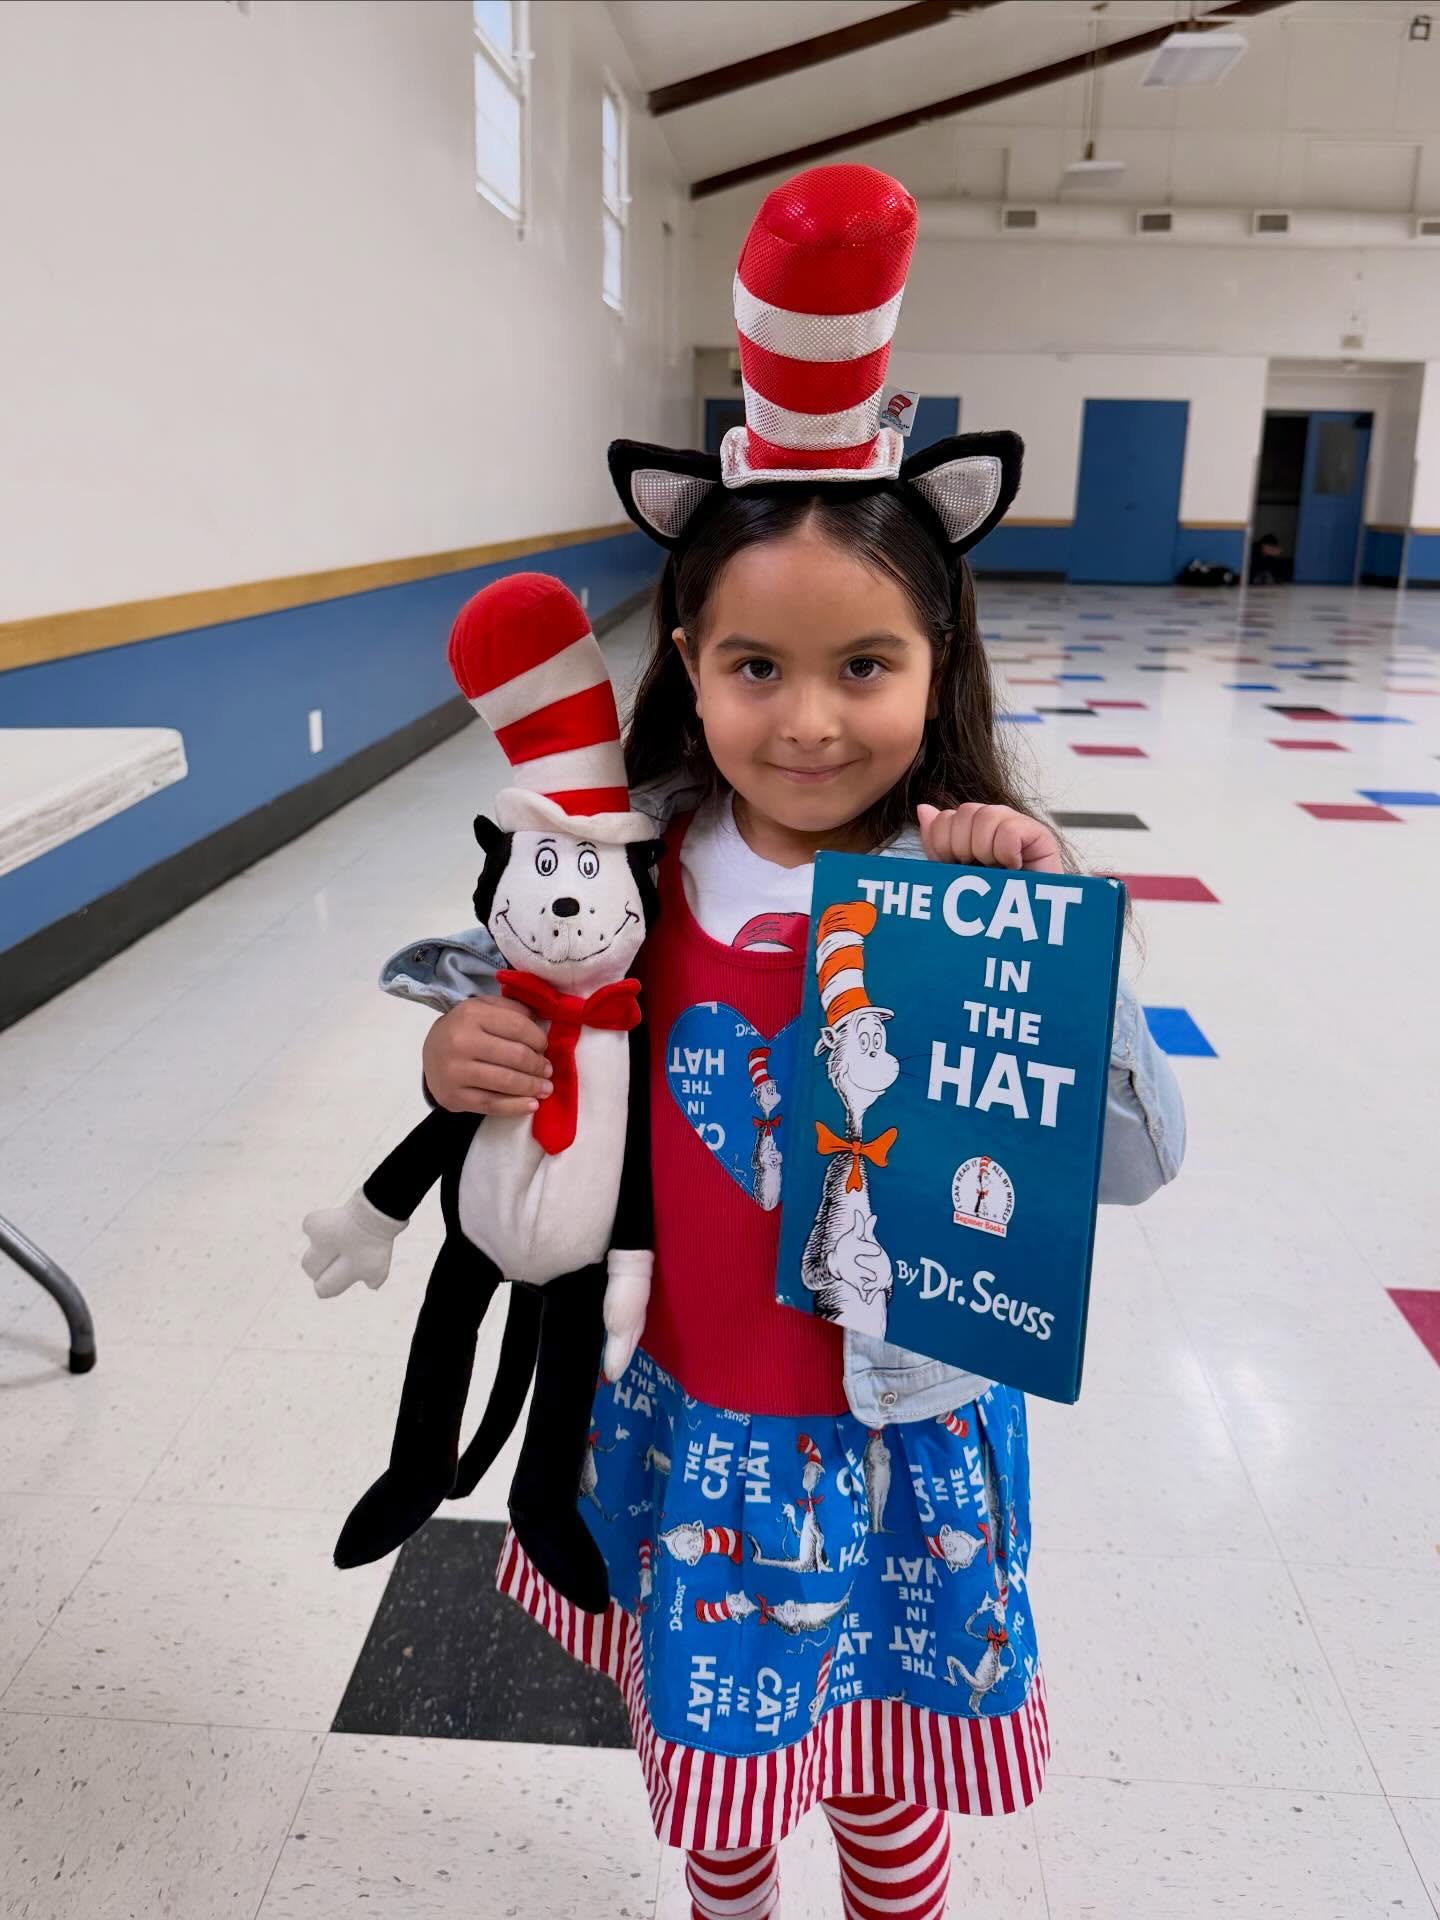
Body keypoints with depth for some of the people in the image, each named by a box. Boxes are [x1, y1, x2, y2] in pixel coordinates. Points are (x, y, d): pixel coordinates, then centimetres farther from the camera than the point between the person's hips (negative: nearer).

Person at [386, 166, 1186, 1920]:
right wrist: (462, 1045, -18)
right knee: (702, 1771, 28)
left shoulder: (979, 891, -19)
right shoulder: (640, 873, -12)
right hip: (677, 1426, 3)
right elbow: (534, 1026, 4)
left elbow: (1138, 1164, -19)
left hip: (902, 1453, -2)